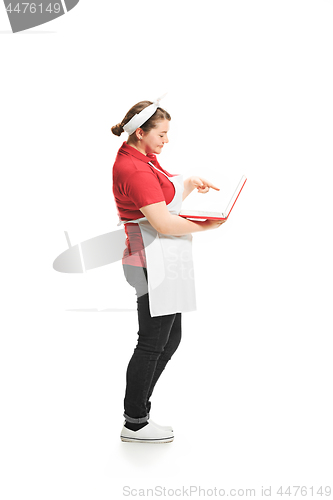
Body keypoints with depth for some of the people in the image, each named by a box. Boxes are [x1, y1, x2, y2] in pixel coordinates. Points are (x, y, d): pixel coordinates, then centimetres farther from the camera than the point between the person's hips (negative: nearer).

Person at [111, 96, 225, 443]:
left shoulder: (143, 160, 15)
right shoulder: (134, 169, -18)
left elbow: (166, 202, 24)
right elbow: (163, 223, -22)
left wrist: (189, 184, 11)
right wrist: (207, 225, -11)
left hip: (165, 262, 11)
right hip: (154, 262, -11)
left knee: (170, 339, 15)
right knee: (153, 342, -1)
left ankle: (137, 410, 25)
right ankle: (134, 425, 12)